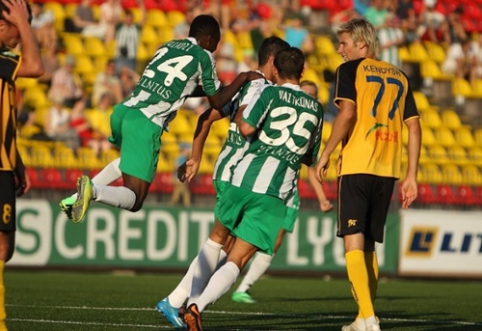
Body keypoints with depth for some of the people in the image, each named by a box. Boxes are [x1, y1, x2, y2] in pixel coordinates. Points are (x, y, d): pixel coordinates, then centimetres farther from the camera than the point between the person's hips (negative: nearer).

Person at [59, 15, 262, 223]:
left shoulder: (168, 46, 23)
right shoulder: (203, 56, 5)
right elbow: (217, 101, 15)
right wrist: (242, 79, 25)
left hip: (123, 111, 7)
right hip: (146, 123, -7)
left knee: (131, 159, 38)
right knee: (134, 200, -3)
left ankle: (80, 194, 19)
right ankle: (93, 191, -34)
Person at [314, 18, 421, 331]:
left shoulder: (351, 70, 1)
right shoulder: (400, 76, 17)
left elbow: (347, 114, -13)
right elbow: (414, 127, 12)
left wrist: (325, 155, -5)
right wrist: (411, 176, 13)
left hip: (356, 166, -5)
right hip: (387, 170, 5)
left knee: (354, 242, -6)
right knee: (368, 246, 15)